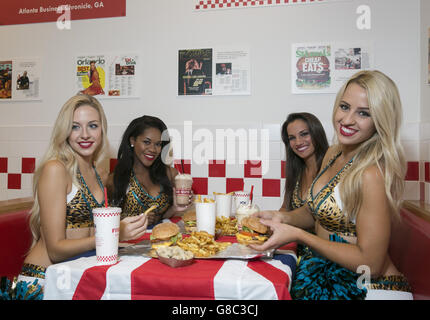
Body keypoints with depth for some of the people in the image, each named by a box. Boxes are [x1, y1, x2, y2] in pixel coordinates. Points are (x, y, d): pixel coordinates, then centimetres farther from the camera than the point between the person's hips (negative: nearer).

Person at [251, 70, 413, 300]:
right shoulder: (332, 154, 1)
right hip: (325, 273, 7)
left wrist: (297, 234, -20)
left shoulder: (373, 173, -23)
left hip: (371, 289, -6)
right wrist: (282, 218, -6)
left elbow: (370, 264, -21)